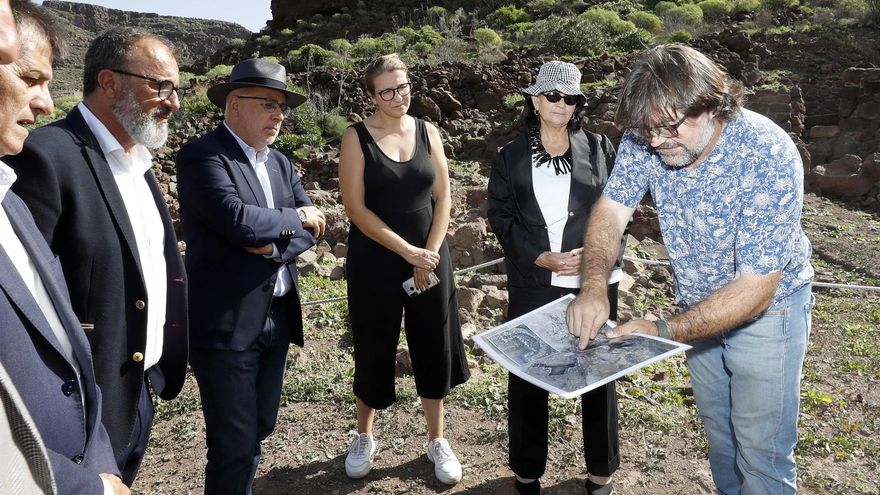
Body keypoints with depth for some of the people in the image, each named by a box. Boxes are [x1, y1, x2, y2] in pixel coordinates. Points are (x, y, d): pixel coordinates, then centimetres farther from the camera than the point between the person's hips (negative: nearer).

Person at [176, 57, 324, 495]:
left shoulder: (280, 163, 14)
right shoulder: (202, 156, -10)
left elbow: (313, 225, 6)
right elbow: (237, 220, -24)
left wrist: (275, 244, -14)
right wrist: (294, 218, -9)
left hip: (278, 318, 7)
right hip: (226, 323, -7)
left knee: (260, 428, 18)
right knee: (234, 445, 2)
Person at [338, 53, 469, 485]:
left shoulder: (427, 133, 4)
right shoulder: (357, 138, -6)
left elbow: (443, 198, 3)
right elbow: (356, 209, -13)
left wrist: (429, 253, -8)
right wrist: (408, 252, -16)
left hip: (431, 259, 3)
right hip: (375, 263, -3)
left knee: (434, 349, 8)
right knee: (374, 352, 9)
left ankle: (437, 441, 26)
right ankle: (363, 438, 32)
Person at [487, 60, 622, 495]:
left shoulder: (599, 149, 6)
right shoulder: (510, 157, 4)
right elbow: (501, 216, -1)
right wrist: (540, 257, -14)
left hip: (594, 280, 1)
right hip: (532, 284, 0)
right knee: (527, 376, 8)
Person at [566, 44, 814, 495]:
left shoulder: (770, 158, -32)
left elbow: (754, 289, -31)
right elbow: (611, 208, -13)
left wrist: (664, 332, -36)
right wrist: (594, 285, -31)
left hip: (766, 311, -4)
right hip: (700, 306, 5)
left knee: (761, 455, 7)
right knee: (720, 439, 23)